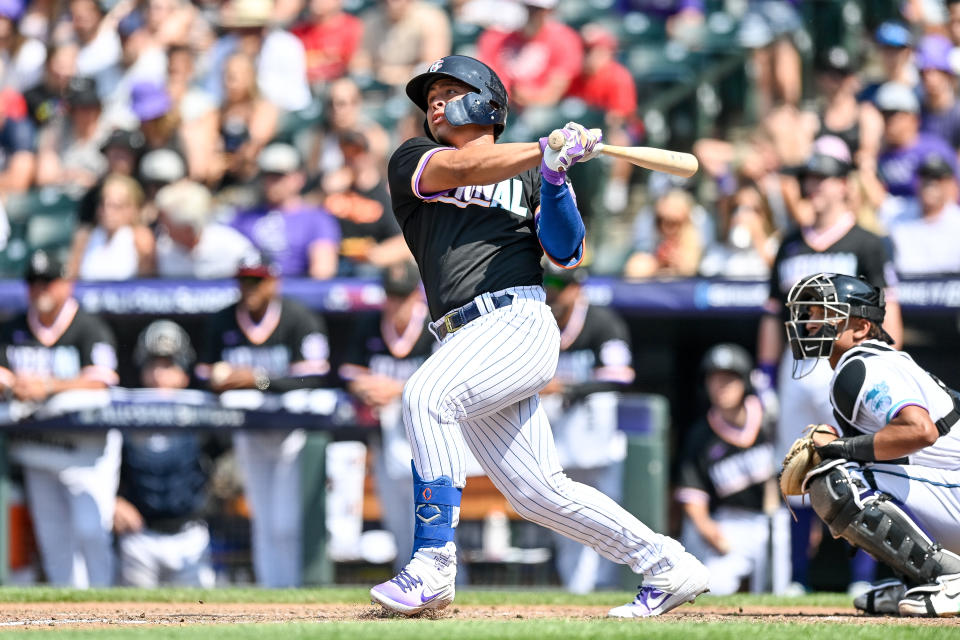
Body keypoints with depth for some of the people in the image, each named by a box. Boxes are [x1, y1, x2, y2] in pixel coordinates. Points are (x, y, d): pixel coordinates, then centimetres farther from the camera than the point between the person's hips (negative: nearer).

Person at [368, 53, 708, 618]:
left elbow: (568, 253, 2)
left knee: (427, 396, -29)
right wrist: (549, 150, -12)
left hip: (519, 322, -4)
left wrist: (553, 177, -11)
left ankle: (432, 567, -29)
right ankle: (668, 569, 11)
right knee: (537, 492, 0)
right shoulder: (414, 160, 19)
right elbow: (462, 169, -3)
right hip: (464, 341, 4)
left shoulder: (529, 176, 14)